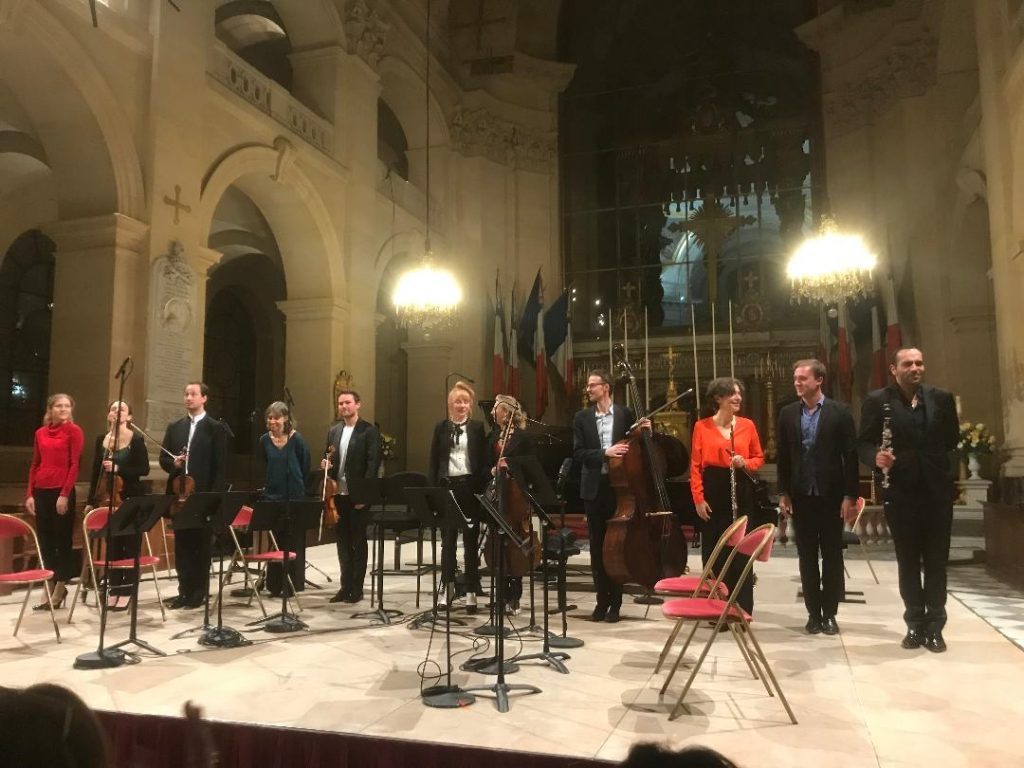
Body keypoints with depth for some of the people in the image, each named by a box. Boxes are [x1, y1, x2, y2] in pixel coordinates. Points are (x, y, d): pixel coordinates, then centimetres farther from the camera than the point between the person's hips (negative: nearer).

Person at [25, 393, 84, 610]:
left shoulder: (74, 431, -3)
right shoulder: (41, 433, 12)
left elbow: (74, 464, -8)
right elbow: (35, 465, 14)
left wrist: (65, 494, -14)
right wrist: (30, 494, 6)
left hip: (62, 492, -5)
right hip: (41, 491, 5)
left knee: (62, 540, 2)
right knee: (45, 541, 10)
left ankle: (59, 590, 10)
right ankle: (52, 588, 20)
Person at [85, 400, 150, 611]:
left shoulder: (136, 439, -6)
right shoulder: (101, 439, 8)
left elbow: (144, 469, -10)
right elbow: (95, 471, 11)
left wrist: (118, 468, -22)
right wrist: (91, 500, 9)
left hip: (131, 499, -4)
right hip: (108, 499, 4)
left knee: (130, 545, 1)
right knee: (112, 545, 9)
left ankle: (126, 591, 8)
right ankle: (113, 589, 18)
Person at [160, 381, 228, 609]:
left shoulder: (216, 428, -2)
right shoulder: (174, 427, 13)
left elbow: (220, 466, -6)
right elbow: (163, 459, 13)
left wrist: (214, 496, -13)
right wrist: (174, 463, -10)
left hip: (203, 495, -4)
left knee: (201, 546, 3)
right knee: (181, 545, 9)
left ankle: (199, 593, 12)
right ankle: (184, 590, 17)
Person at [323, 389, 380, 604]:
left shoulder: (369, 431, -7)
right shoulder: (334, 431, 12)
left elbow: (373, 463, -12)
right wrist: (326, 464, -4)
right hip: (338, 494, 6)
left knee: (359, 542, 3)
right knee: (343, 542, 11)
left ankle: (357, 588, 11)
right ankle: (346, 586, 19)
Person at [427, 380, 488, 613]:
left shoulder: (477, 427, 3)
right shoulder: (441, 427, 6)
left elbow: (484, 461, 1)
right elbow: (434, 461, 5)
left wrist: (485, 488, -7)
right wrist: (432, 489, -2)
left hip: (470, 486, -1)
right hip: (447, 486, 1)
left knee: (471, 540, 6)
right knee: (447, 539, 8)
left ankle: (472, 591, 12)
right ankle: (447, 586, 19)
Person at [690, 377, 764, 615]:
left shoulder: (747, 425, 4)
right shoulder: (702, 426, -1)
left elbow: (759, 457, 11)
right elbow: (696, 465, -2)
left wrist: (745, 463, -11)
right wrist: (698, 498, -9)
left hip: (741, 492, 1)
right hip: (713, 492, -1)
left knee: (742, 551, 4)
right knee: (713, 551, 5)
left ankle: (742, 609, 14)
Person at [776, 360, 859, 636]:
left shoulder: (840, 412, -4)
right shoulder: (787, 414, 5)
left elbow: (851, 456, -5)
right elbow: (783, 456, 7)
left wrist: (850, 495, -9)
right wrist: (783, 493, 2)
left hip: (831, 496, -2)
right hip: (801, 497, 2)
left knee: (832, 557, 7)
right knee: (807, 557, 8)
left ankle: (829, 613, 18)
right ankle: (813, 612, 17)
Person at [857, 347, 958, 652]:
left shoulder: (942, 398, 6)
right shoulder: (877, 401, -2)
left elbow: (953, 441, 10)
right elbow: (863, 443, -3)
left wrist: (949, 473, 0)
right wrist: (876, 456, -22)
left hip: (937, 491, 2)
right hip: (900, 492, -1)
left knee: (936, 561, 7)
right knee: (907, 561, 9)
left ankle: (934, 626, 18)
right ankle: (915, 624, 21)